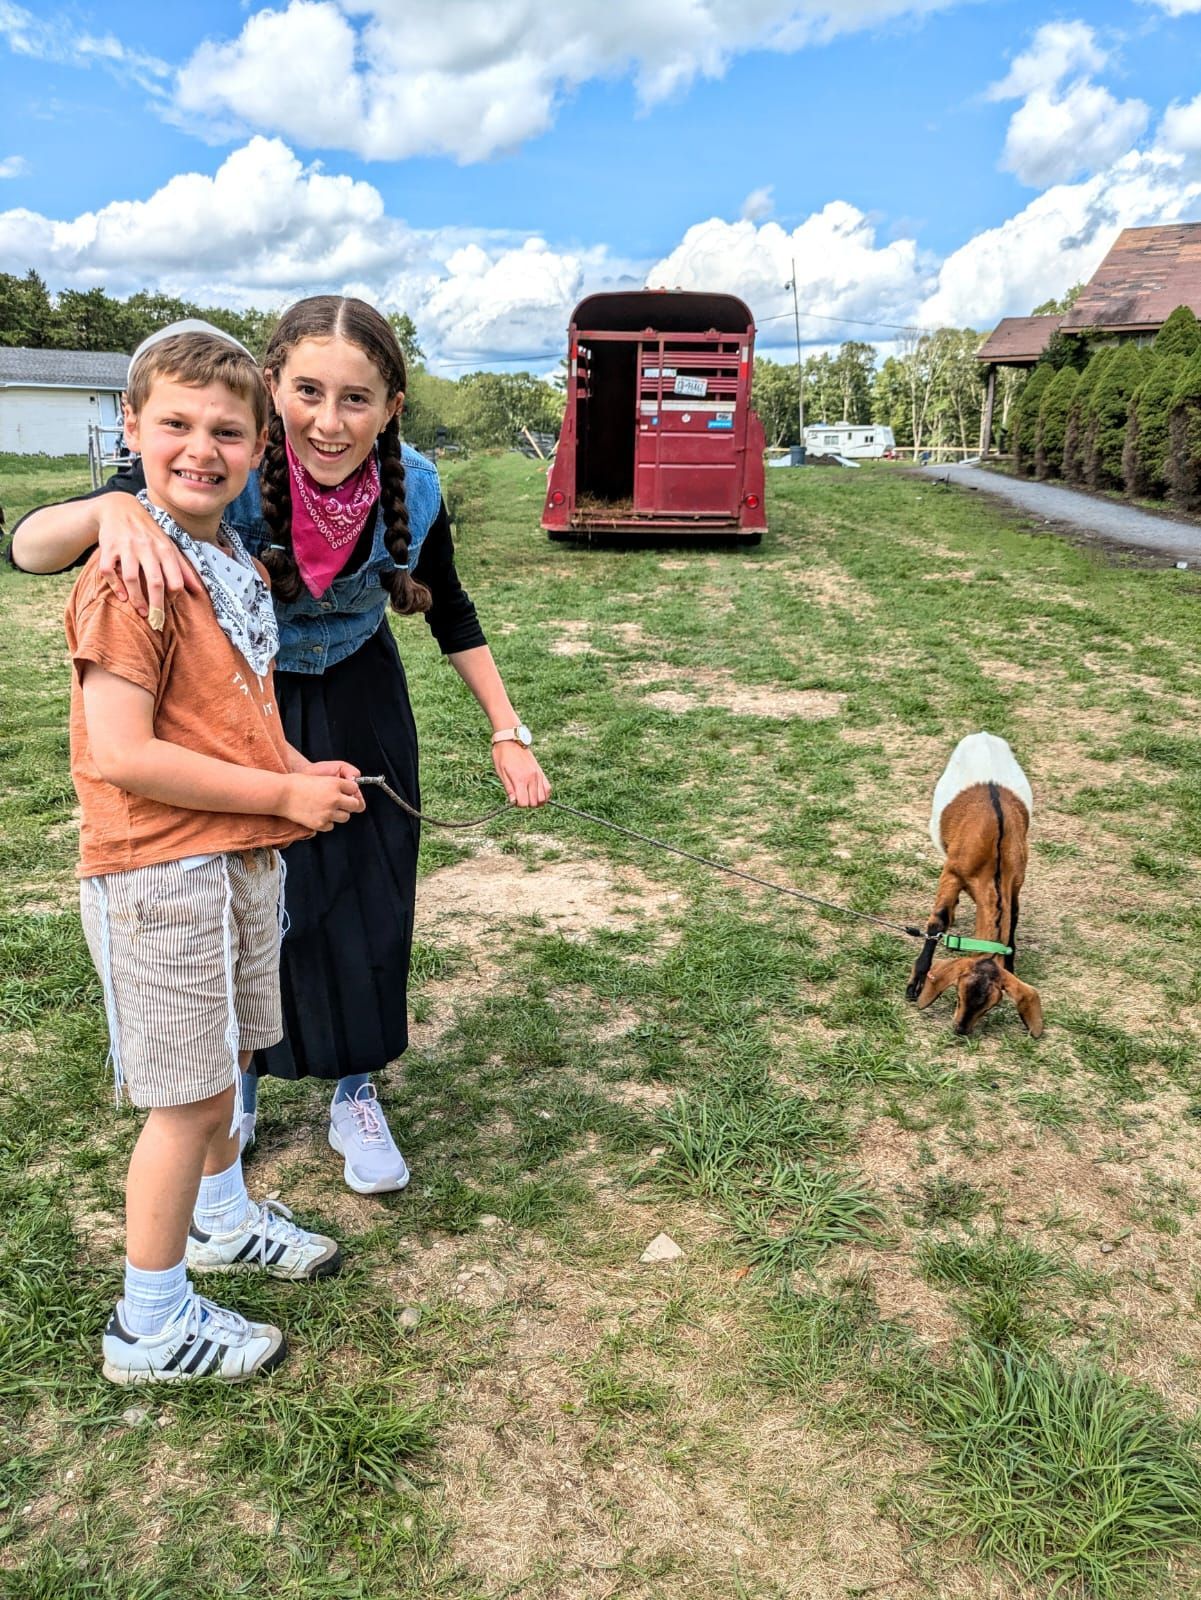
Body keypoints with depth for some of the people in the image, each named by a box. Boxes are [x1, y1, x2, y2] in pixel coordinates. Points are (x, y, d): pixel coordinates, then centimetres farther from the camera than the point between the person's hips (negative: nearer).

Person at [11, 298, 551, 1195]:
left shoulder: (413, 491, -21)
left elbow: (451, 614, -2)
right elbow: (28, 548, -33)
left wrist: (509, 733, -4)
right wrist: (113, 510, -55)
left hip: (359, 710, 2)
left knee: (369, 900, 5)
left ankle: (357, 1095, 28)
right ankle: (236, 1081, 38)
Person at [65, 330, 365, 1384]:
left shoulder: (237, 563, 10)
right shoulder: (130, 576, -18)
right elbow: (120, 754, -24)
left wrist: (301, 771, 1)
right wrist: (284, 795, -17)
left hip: (243, 858, 8)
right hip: (162, 872, -8)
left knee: (226, 1059, 23)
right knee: (188, 1095, 2)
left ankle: (221, 1217, 47)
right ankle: (150, 1325, 21)